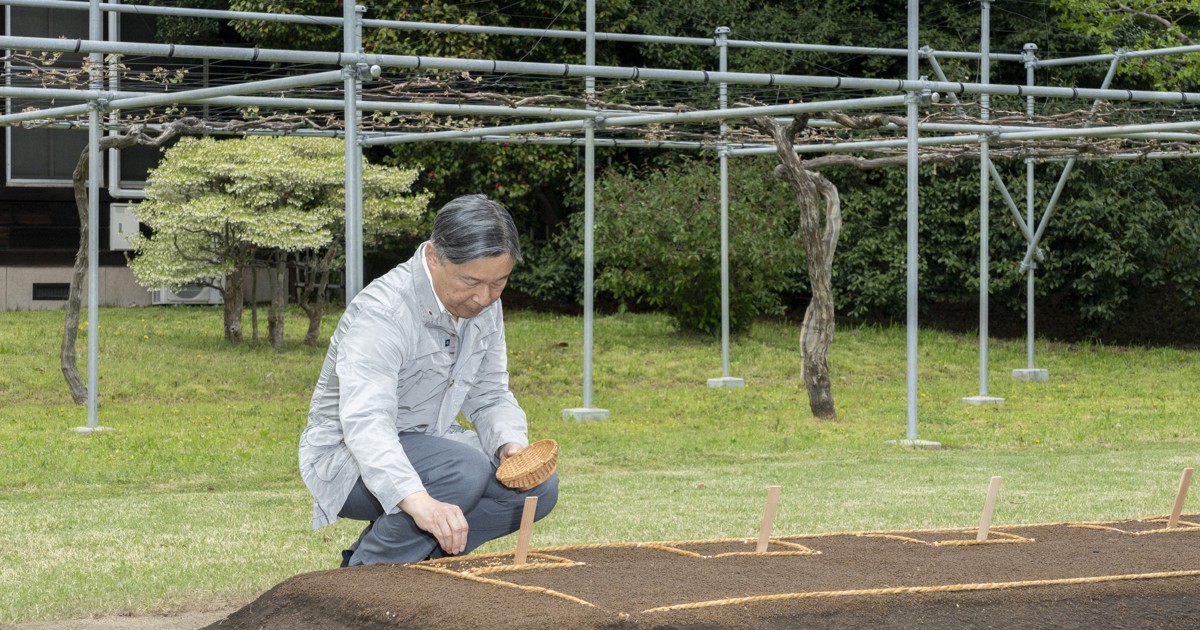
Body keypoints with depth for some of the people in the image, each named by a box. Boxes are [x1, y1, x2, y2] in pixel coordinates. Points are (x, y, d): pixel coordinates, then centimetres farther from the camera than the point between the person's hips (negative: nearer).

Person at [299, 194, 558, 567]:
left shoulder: (484, 305, -2)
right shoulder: (381, 312, -28)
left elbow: (489, 396, 7)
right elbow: (365, 422, -41)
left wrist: (511, 445, -18)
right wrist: (418, 501, -58)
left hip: (427, 445, 8)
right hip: (348, 455, -8)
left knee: (539, 487, -11)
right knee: (466, 470, -33)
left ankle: (420, 556, 1)